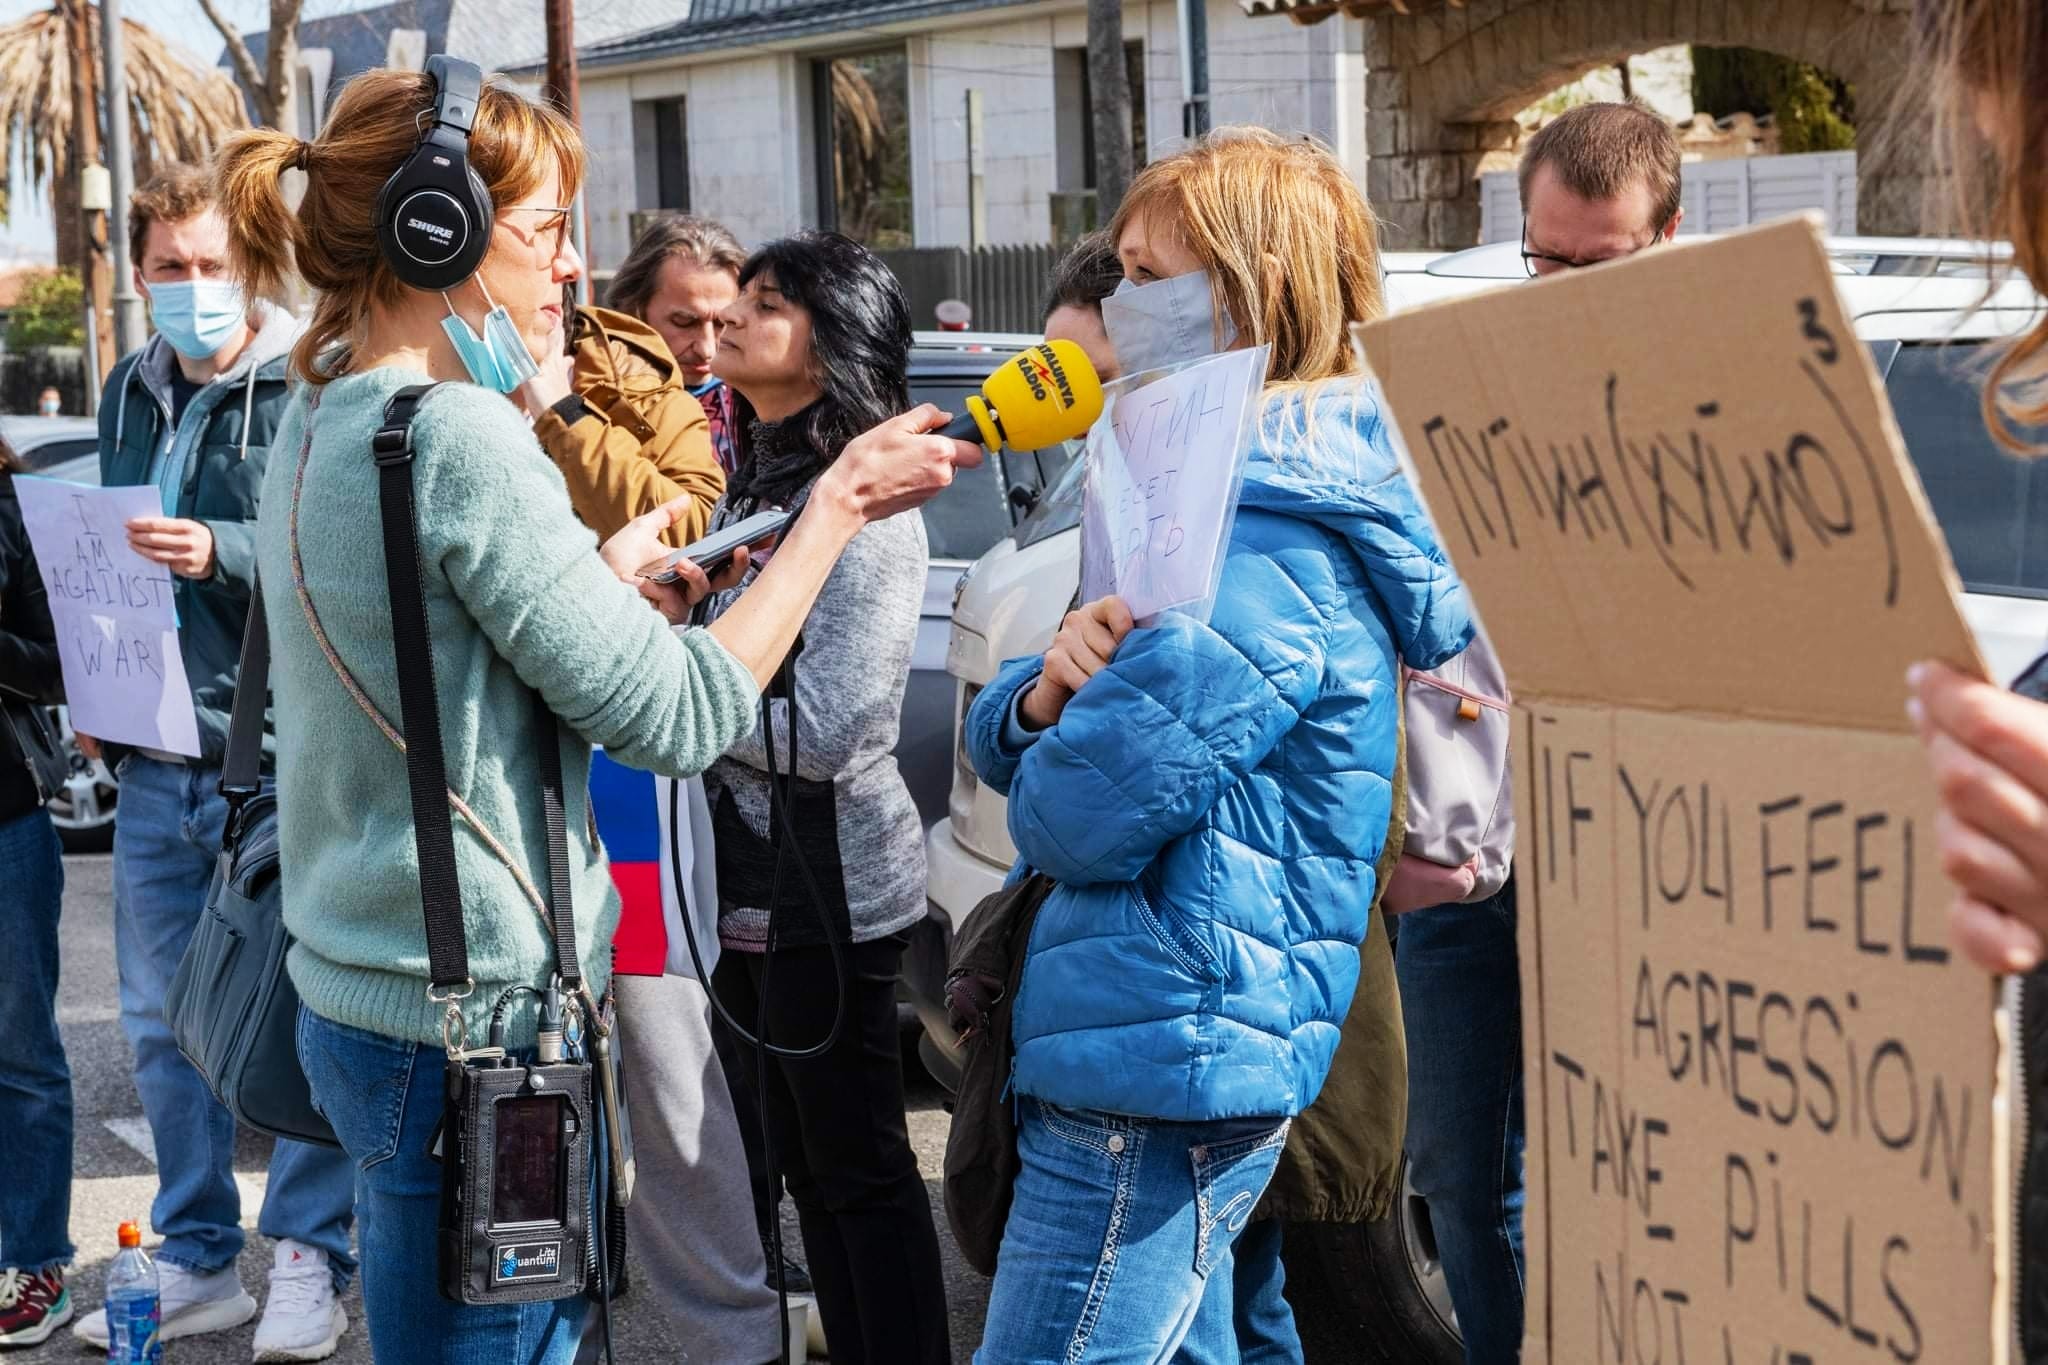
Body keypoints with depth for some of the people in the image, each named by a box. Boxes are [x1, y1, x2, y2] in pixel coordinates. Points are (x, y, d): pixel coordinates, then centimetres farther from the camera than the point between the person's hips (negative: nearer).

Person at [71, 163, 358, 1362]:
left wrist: (221, 555, -27)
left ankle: (311, 1263, 10)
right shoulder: (132, 395, 15)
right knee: (165, 1017, 13)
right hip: (154, 757, 7)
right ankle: (200, 1262, 24)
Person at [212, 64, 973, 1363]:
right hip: (476, 1020, -10)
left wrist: (605, 577, 11)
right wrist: (834, 508, -10)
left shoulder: (322, 422, 8)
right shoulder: (466, 439, -20)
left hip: (354, 997, 10)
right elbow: (680, 717, -18)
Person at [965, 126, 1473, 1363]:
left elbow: (1077, 815, -22)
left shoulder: (1275, 554, -18)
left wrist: (1060, 752, 2)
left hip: (1156, 1084, -10)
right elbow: (1000, 741, 15)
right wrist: (1052, 690, -9)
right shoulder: (1221, 496, 16)